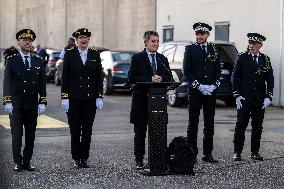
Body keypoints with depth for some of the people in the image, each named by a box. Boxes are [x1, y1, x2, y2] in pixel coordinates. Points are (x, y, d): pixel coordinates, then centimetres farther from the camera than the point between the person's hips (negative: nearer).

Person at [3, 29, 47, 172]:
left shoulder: (38, 62, 10)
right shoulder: (11, 61, 3)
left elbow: (42, 83, 8)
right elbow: (7, 82, -2)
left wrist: (42, 102, 0)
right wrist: (7, 102, -11)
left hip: (32, 105, 3)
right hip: (16, 105, -3)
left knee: (31, 135, 5)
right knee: (16, 134, -1)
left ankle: (27, 162, 13)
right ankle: (18, 162, 6)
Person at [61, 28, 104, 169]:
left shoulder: (95, 55, 7)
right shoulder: (69, 54, 1)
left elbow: (99, 77, 7)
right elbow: (65, 77, -1)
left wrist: (99, 97, 0)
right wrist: (64, 97, -7)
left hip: (90, 98, 2)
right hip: (74, 98, -2)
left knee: (87, 129, 4)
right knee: (75, 129, 2)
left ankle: (84, 158, 13)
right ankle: (76, 158, 12)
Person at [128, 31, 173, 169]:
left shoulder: (163, 59, 14)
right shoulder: (137, 58, 1)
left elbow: (169, 77, 10)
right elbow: (132, 79, -9)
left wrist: (160, 79, -12)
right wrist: (150, 79, -18)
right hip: (141, 100, -3)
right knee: (140, 131, 3)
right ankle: (139, 160, 10)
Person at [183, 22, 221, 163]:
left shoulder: (213, 49, 11)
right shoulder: (190, 49, 1)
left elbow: (218, 71, 10)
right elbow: (187, 71, -4)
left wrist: (213, 86, -6)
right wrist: (199, 86, -13)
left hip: (211, 92, 3)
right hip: (195, 92, -3)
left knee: (209, 124, 6)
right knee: (193, 123, 0)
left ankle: (208, 154, 12)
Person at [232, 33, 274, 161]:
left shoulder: (265, 60, 8)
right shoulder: (242, 57, 0)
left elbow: (270, 79, 8)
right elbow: (235, 77, 0)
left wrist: (268, 97, -3)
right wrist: (237, 95, -8)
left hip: (260, 100, 3)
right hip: (244, 99, -3)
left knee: (257, 127, 7)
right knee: (241, 126, 1)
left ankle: (255, 152, 16)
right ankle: (237, 153, 7)